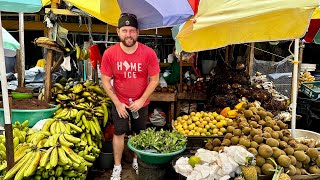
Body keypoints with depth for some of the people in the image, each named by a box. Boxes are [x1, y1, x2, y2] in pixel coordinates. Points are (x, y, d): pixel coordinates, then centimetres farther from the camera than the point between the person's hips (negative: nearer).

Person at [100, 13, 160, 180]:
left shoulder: (148, 53, -19)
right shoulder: (110, 53, -17)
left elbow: (154, 80, -10)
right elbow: (105, 80, -8)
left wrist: (141, 100, -15)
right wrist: (117, 103, -11)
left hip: (141, 102, 1)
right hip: (119, 103, 0)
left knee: (139, 134, 16)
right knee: (119, 134, 10)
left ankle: (136, 161, 40)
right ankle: (117, 166, 30)